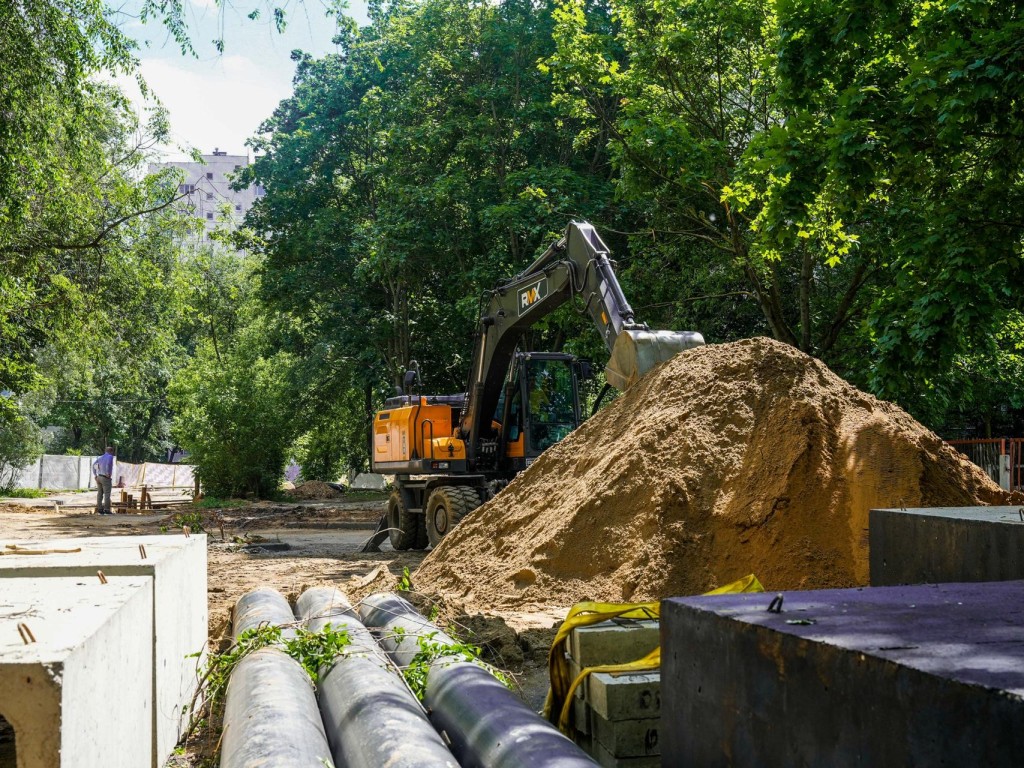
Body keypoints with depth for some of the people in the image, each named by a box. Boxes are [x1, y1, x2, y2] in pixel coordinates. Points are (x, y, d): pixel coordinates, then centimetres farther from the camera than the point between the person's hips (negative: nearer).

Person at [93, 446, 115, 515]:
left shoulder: (101, 457, 14)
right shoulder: (110, 456, -8)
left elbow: (94, 464, 11)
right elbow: (108, 463, -29)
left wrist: (95, 475, 10)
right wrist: (108, 473, -22)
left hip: (99, 477, 8)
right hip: (106, 478, -8)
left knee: (100, 494, 7)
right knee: (107, 494, -5)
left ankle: (100, 510, 6)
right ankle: (107, 510, -8)